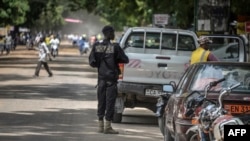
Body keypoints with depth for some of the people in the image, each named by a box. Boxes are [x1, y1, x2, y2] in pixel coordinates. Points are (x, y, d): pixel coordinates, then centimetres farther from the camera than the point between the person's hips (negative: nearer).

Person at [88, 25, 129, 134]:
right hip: (111, 78, -4)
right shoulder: (115, 47, -12)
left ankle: (100, 125, 15)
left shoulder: (96, 46, -1)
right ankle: (107, 126, 0)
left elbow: (91, 62, -2)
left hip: (101, 77, 4)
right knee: (110, 102, 0)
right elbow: (125, 60, -7)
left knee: (101, 101, 12)